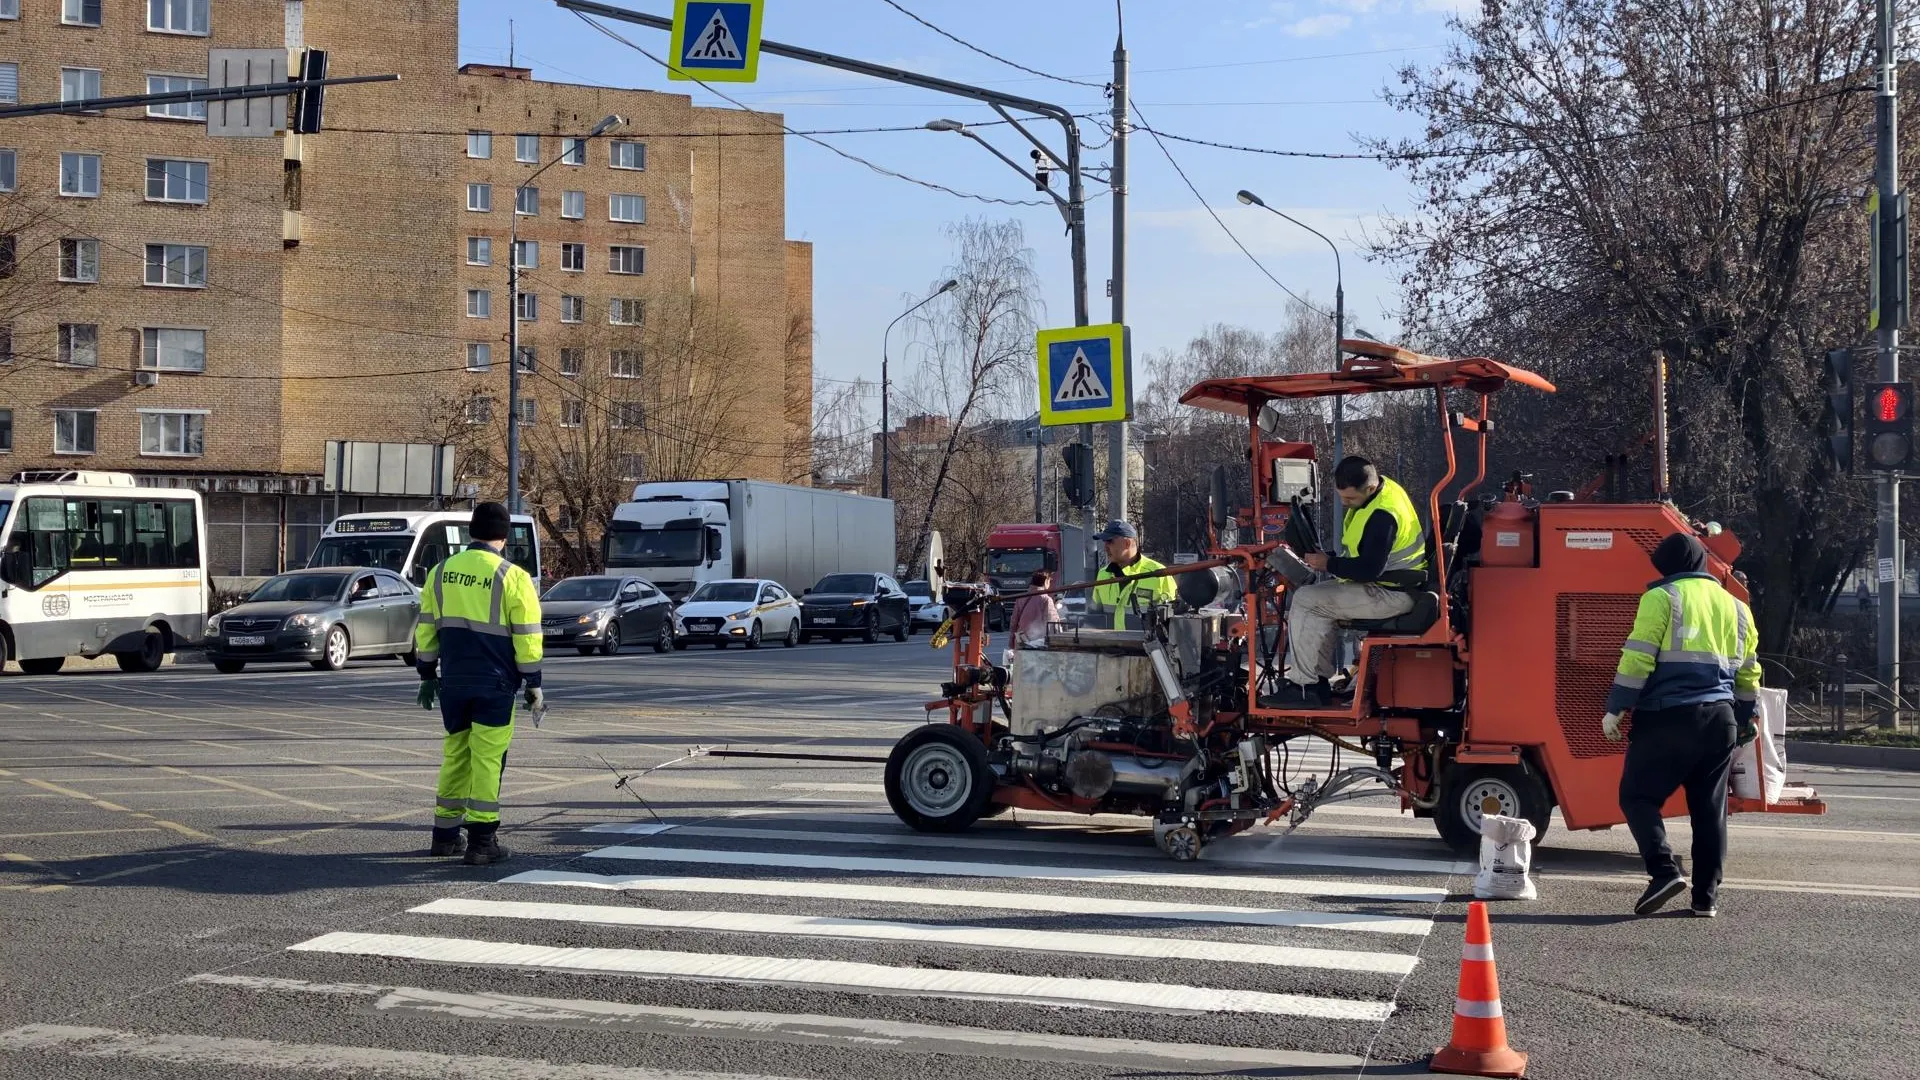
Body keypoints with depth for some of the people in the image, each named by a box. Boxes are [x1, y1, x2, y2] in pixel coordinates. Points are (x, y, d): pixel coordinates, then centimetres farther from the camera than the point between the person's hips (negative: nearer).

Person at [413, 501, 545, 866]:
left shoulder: (441, 572, 7)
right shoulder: (513, 577, -8)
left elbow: (425, 628, 11)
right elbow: (527, 636, -7)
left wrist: (427, 674, 19)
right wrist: (533, 685, -1)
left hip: (453, 683, 5)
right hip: (494, 685, -4)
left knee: (455, 754, 16)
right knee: (488, 759, -1)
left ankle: (445, 834, 21)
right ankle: (481, 842, -1)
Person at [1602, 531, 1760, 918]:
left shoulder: (1662, 599, -3)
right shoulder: (1736, 608, 17)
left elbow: (1637, 658, -10)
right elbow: (1748, 674, 20)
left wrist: (1615, 709, -6)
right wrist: (1745, 720, 29)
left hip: (1667, 717, -6)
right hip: (1720, 719, 6)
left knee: (1638, 795, 2)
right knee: (1710, 808, 9)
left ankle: (1665, 870, -14)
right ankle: (1706, 895, 10)